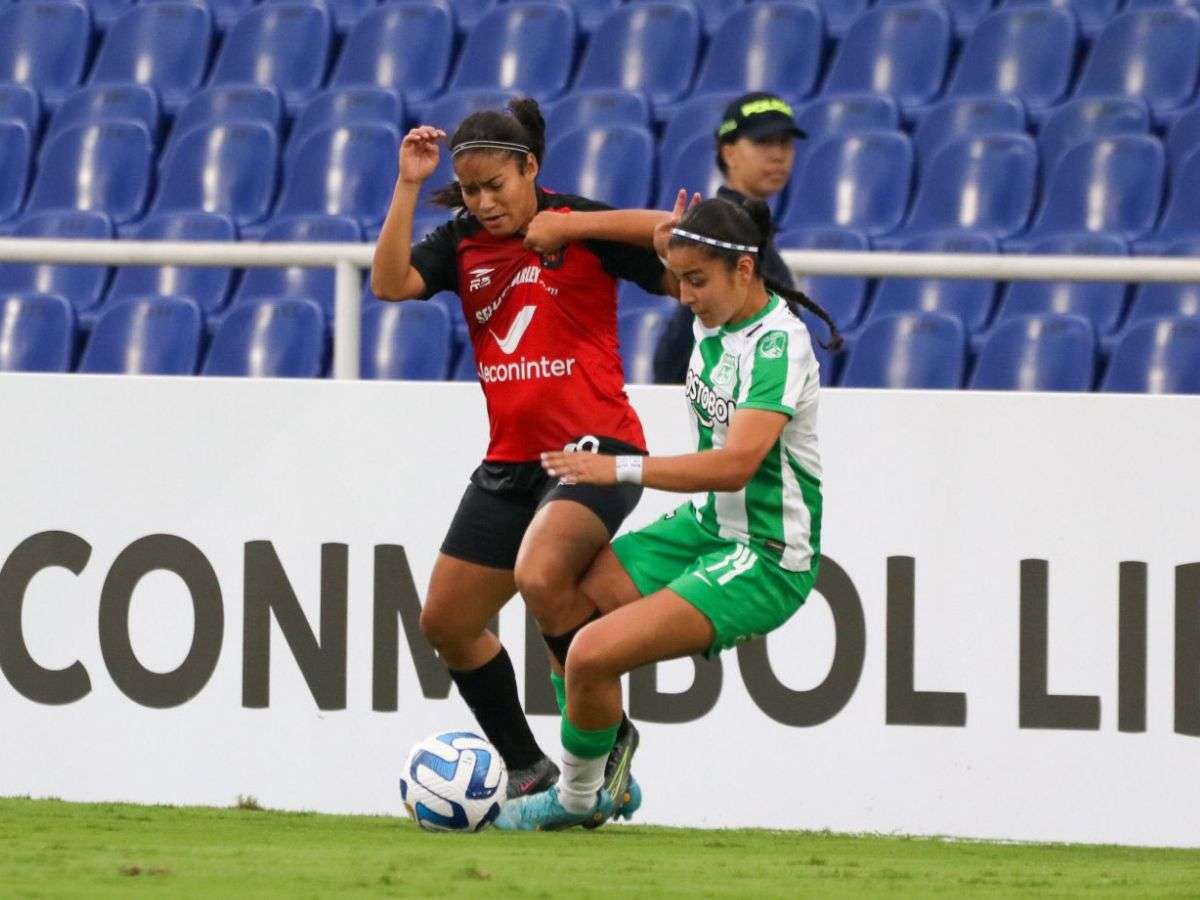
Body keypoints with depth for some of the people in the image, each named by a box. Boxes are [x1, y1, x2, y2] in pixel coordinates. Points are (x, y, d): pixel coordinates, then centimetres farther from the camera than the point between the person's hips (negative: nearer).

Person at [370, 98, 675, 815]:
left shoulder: (582, 226, -6)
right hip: (511, 461, 7)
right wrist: (409, 186, -14)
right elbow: (390, 284, -8)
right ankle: (527, 769, 25)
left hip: (594, 450, -7)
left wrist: (575, 226, -19)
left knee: (538, 575, -33)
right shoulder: (463, 244, 7)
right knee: (446, 623, 10)